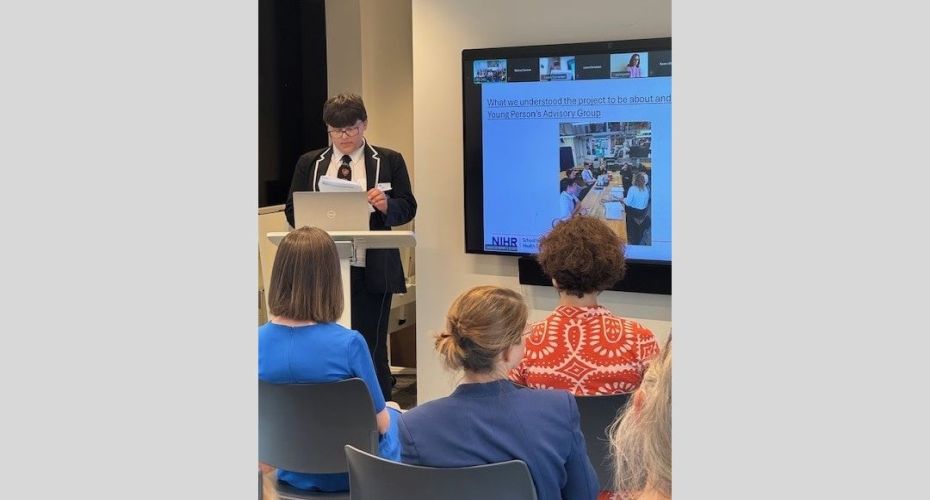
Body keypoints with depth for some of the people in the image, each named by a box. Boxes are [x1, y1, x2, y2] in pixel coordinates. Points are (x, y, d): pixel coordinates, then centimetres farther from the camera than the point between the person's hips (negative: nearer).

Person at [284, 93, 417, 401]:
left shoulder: (389, 161, 6)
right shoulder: (309, 163, 12)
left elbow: (407, 208, 3)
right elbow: (292, 211, 10)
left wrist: (386, 205, -18)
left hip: (371, 271, -2)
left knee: (372, 348, 0)